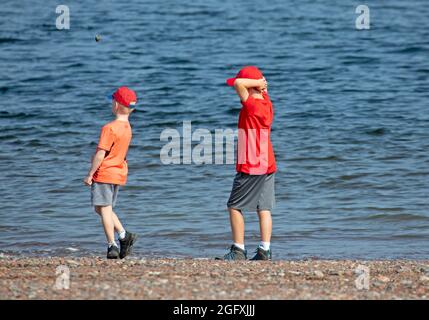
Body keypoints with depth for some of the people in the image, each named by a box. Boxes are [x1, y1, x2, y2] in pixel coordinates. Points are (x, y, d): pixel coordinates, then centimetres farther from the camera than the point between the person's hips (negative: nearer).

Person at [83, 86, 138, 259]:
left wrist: (90, 174, -12)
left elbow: (101, 154, -20)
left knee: (104, 209, 0)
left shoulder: (109, 128, -19)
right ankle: (123, 235, 6)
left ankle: (112, 246, -1)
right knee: (102, 208, 19)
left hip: (104, 173, -8)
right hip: (119, 173, 8)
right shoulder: (127, 128, 7)